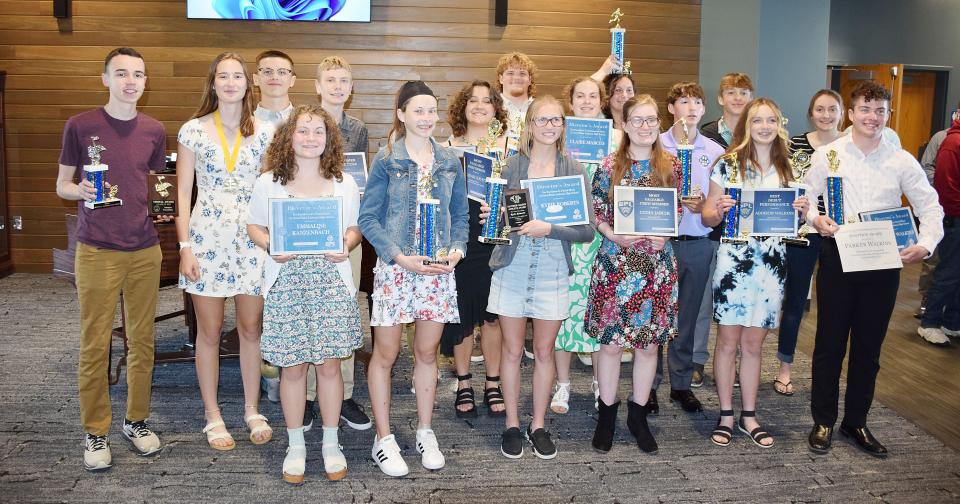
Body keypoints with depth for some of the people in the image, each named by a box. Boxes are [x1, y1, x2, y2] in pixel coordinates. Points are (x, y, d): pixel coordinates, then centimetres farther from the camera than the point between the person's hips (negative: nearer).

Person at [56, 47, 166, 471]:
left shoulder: (154, 131, 7)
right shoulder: (81, 126, -3)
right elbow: (61, 186, 3)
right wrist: (82, 190, -16)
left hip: (145, 250, 3)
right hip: (97, 251, -3)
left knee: (142, 341, 9)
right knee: (94, 345, 2)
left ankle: (137, 420, 25)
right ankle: (95, 432, 16)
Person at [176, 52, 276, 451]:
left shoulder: (264, 132, 4)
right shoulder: (193, 131, 0)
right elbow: (183, 194, 1)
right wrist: (185, 246, -6)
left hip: (253, 240, 1)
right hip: (207, 239, -1)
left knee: (251, 329, 9)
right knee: (209, 332, 7)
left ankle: (252, 410, 24)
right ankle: (212, 415, 21)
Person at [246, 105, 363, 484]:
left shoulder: (344, 183, 6)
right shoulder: (268, 183, 3)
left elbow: (355, 226, 12)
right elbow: (254, 225, 9)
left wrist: (346, 246, -9)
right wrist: (271, 246, -11)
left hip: (331, 280, 1)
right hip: (286, 282, 0)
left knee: (329, 365, 5)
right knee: (293, 367, 5)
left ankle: (331, 444, 22)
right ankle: (296, 446, 23)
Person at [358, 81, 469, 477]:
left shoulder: (449, 162, 8)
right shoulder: (386, 160, -3)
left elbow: (460, 214, 13)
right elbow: (368, 218, -6)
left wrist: (456, 248, -6)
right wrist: (400, 257, -16)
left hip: (438, 268, 3)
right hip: (395, 267, -3)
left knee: (427, 352, 12)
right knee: (385, 353, 4)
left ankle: (425, 432, 26)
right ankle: (383, 438, 17)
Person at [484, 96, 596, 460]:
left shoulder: (574, 171, -2)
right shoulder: (511, 166, -1)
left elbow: (587, 230, -7)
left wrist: (549, 228, -20)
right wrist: (489, 217, -18)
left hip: (553, 272, 0)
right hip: (512, 268, 0)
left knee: (544, 351, 10)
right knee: (512, 350, 8)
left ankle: (539, 425, 26)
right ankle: (512, 424, 24)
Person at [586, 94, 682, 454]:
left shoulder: (670, 166, 4)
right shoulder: (609, 166, -2)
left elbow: (676, 212, 10)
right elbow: (595, 213, 0)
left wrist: (663, 236, -9)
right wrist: (615, 236, -16)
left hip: (657, 262, 2)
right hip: (615, 261, -2)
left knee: (649, 341, 9)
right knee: (610, 341, 3)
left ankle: (638, 415, 26)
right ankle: (607, 414, 21)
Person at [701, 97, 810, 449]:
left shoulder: (785, 168, 10)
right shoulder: (729, 164, -2)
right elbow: (708, 218, -1)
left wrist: (801, 210, -4)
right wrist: (718, 210, -22)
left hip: (771, 262, 3)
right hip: (733, 259, -3)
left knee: (753, 343, 11)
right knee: (728, 341, 4)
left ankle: (749, 416, 22)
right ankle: (726, 415, 16)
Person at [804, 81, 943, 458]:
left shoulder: (902, 161, 2)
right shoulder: (827, 154, 0)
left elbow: (930, 207, 4)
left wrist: (926, 244, -13)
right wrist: (815, 219, -18)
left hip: (883, 261, 2)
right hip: (837, 257, -1)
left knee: (868, 346, 11)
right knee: (829, 343, 5)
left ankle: (856, 422, 27)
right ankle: (823, 421, 20)